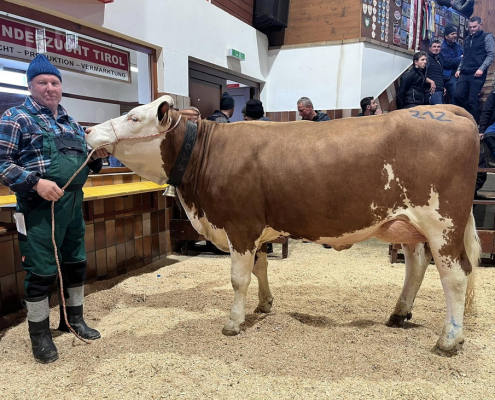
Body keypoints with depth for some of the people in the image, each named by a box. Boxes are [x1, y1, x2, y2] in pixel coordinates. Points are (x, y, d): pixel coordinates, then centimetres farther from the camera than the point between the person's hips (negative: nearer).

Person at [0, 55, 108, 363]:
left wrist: (96, 157, 1)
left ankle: (74, 319, 33)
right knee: (41, 271, 2)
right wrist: (36, 182, -23)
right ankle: (40, 334, 19)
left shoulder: (71, 123, 15)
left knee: (77, 263, 15)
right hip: (40, 206, -7)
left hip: (73, 203, 7)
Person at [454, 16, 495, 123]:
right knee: (458, 95, -7)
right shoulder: (467, 39, 22)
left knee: (472, 99, -9)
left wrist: (481, 69, -17)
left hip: (477, 74, -6)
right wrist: (459, 69, 13)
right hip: (465, 73, 6)